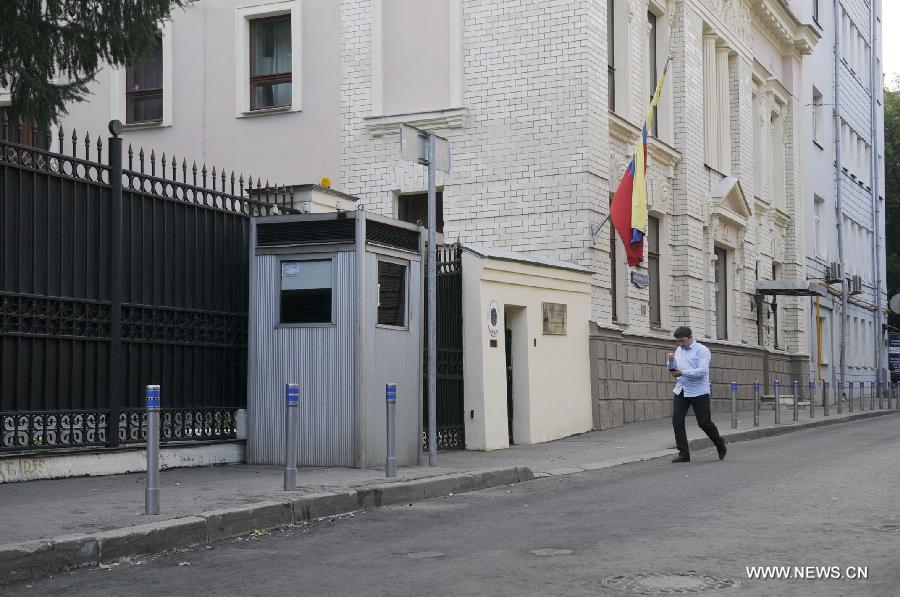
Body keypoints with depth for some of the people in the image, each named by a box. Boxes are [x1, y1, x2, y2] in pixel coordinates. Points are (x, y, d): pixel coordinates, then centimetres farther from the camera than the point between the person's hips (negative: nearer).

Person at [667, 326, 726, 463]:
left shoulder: (701, 350, -8)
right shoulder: (679, 350, 15)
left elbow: (703, 370, -19)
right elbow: (673, 369, 17)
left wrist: (683, 372, -26)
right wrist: (671, 361, -4)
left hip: (698, 392, -6)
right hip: (680, 391, 6)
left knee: (704, 422, 1)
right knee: (677, 420, -6)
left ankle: (720, 445, 27)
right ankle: (684, 454, 0)